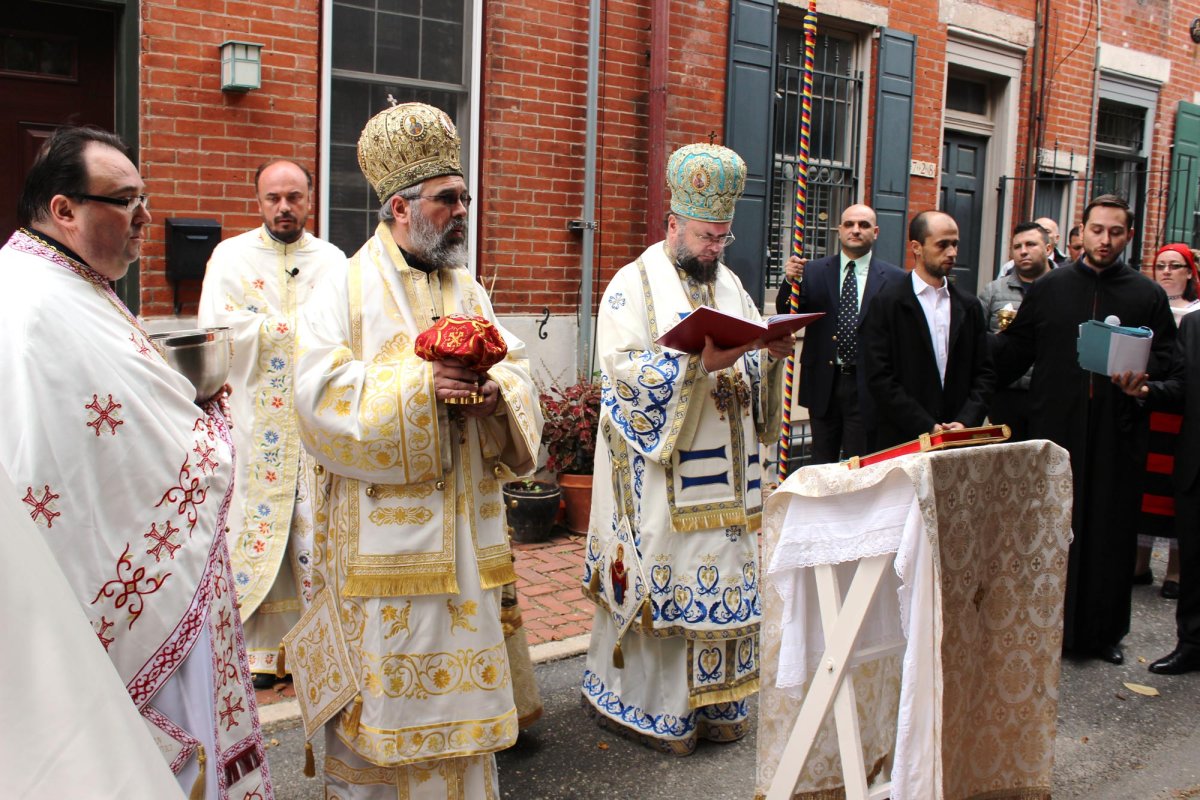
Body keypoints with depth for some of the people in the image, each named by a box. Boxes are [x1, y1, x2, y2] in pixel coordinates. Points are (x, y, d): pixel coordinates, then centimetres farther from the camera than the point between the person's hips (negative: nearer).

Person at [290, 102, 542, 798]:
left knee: (460, 667, 11)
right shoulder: (347, 288, -3)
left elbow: (520, 376, 8)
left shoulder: (471, 292, 14)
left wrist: (495, 392, -15)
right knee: (380, 677, 3)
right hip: (381, 530, -5)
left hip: (464, 526, 5)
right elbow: (323, 398, -13)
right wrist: (419, 382, -22)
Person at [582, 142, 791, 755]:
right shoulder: (633, 285, -4)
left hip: (726, 475, 6)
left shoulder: (730, 284, 16)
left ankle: (713, 700, 19)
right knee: (662, 581, -3)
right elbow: (623, 366, -16)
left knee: (724, 578, 8)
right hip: (662, 473, -6)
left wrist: (772, 353, -5)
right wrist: (701, 363, -25)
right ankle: (652, 704, 11)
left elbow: (754, 367, 18)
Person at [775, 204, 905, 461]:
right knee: (821, 463, 12)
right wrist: (791, 281, -19)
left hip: (868, 386, -1)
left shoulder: (894, 278, 0)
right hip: (824, 384, 2)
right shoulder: (813, 271, 4)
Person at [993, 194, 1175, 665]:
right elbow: (1013, 353, 7)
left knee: (1111, 532, 4)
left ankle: (1104, 631, 17)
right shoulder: (1047, 289, 8)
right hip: (1055, 428, 0)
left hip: (1117, 432, 0)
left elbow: (1166, 361, 6)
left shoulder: (1148, 295, 8)